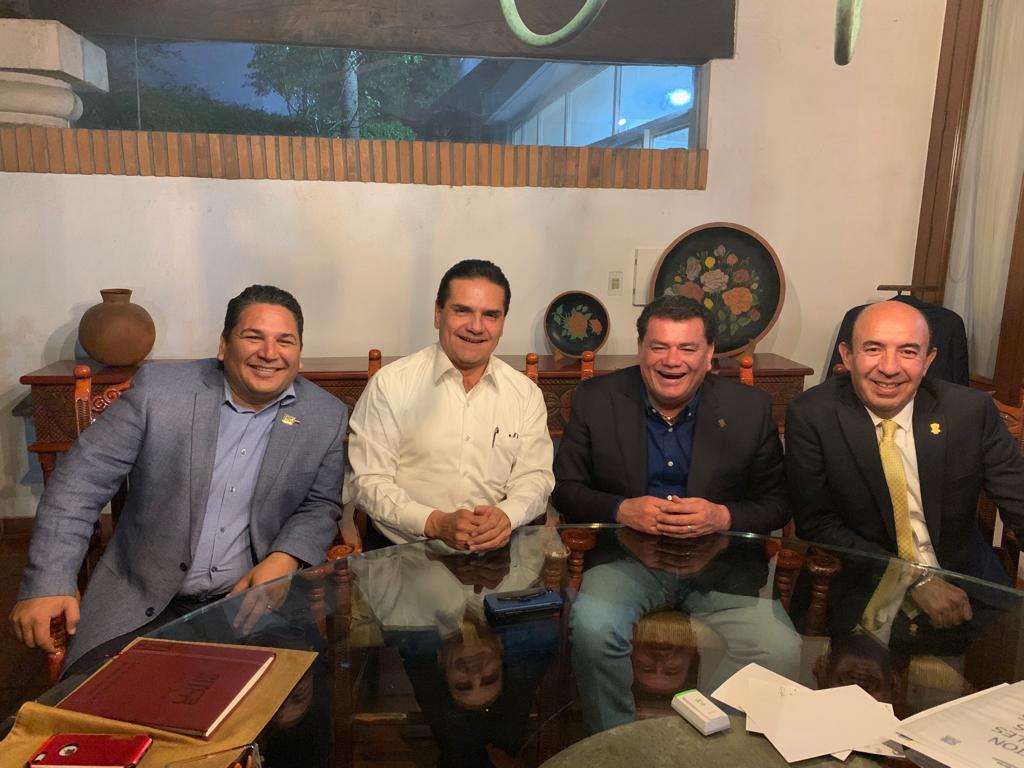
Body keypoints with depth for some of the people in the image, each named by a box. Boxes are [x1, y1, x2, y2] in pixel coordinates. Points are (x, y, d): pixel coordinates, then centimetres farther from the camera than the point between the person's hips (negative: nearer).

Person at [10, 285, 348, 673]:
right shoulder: (160, 387, -6)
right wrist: (47, 584, -12)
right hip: (140, 600, 0)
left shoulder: (327, 417, -1)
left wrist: (285, 558, -12)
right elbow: (82, 478, -4)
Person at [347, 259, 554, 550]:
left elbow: (534, 477, 7)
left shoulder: (526, 393, 8)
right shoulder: (390, 385, -3)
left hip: (493, 549, 2)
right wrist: (434, 523, -19)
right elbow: (369, 481, -5)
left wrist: (506, 515, -16)